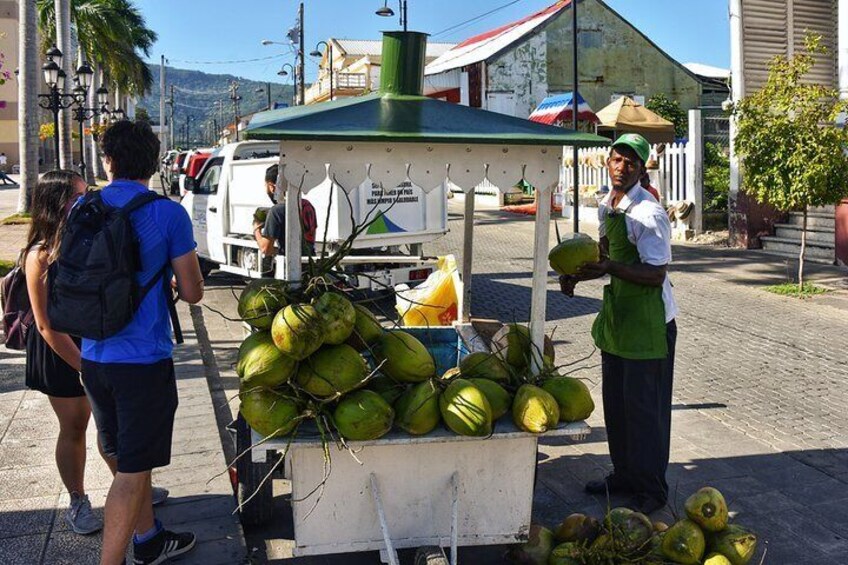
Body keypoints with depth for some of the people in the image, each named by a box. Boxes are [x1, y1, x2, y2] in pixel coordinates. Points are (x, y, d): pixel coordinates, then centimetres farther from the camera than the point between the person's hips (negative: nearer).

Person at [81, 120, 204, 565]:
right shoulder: (168, 214, -11)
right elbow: (192, 292, -8)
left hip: (94, 358, 6)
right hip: (144, 360, -6)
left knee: (129, 458, 21)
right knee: (132, 470, 2)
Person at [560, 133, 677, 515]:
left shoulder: (648, 213, -19)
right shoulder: (606, 207, 8)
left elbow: (655, 274, -22)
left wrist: (611, 268, -33)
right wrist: (577, 276, 7)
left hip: (649, 321, -9)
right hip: (617, 313, 9)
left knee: (643, 405, -1)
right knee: (615, 401, 17)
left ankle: (651, 489, 13)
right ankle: (624, 474, 32)